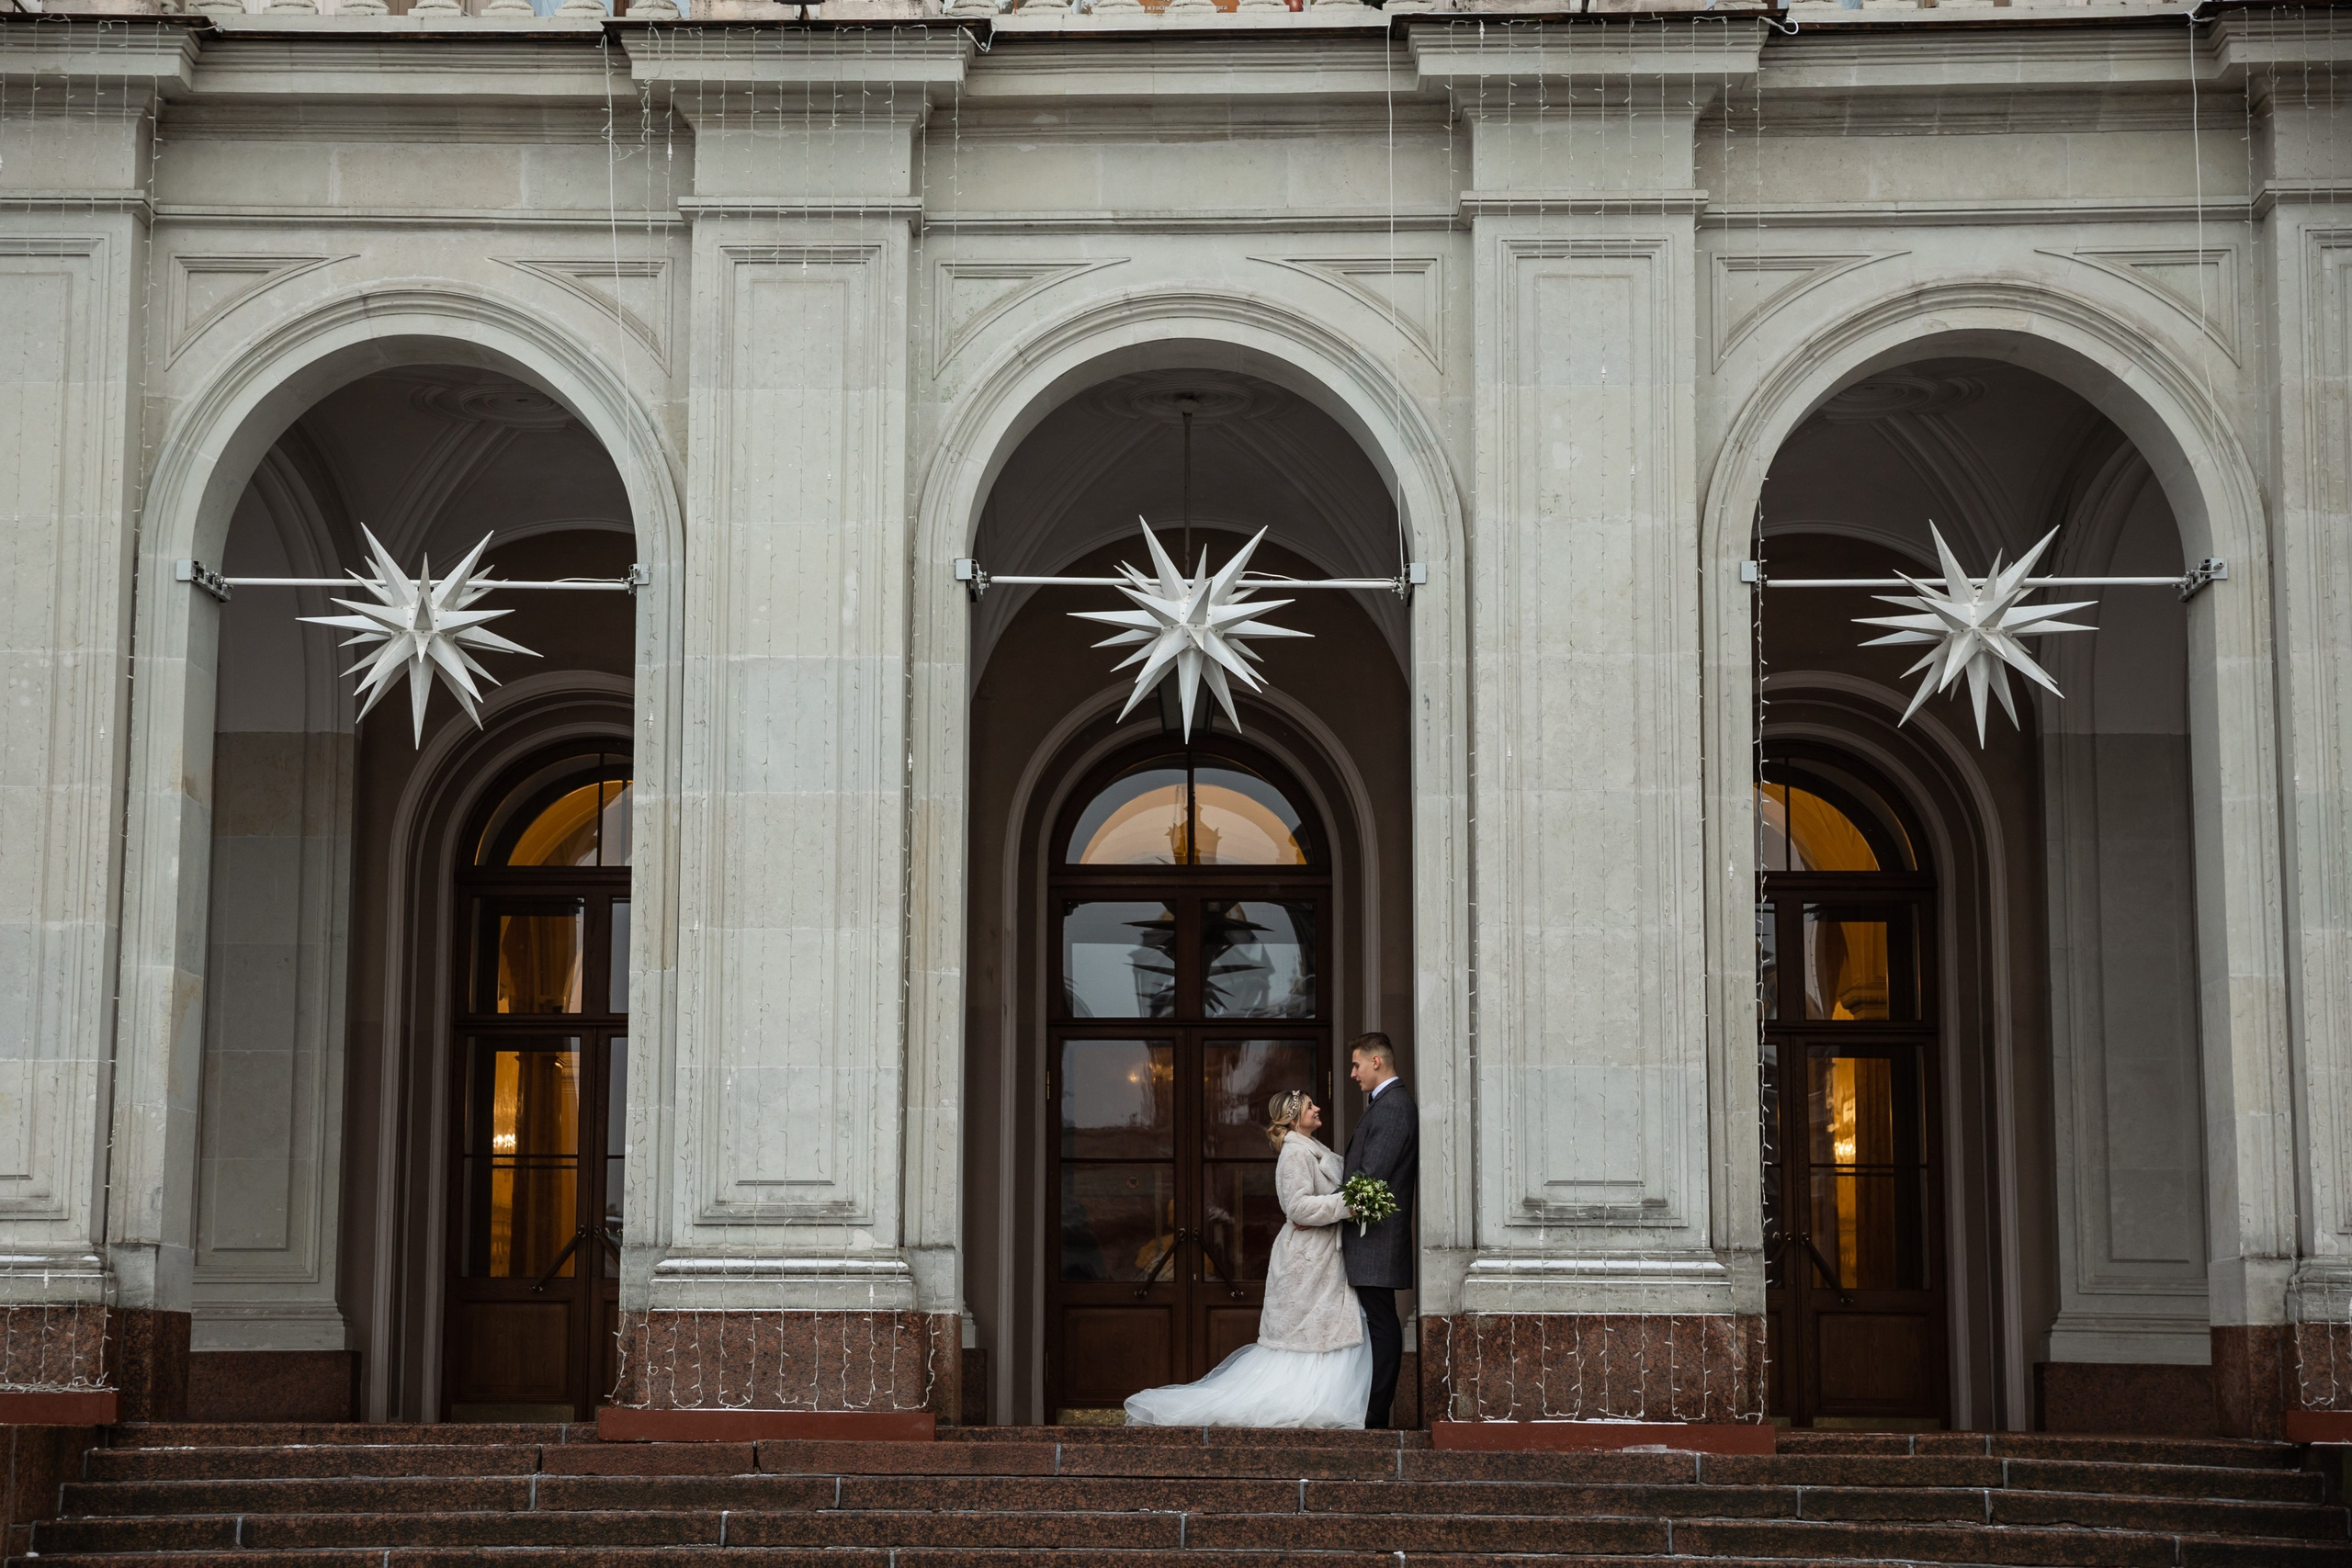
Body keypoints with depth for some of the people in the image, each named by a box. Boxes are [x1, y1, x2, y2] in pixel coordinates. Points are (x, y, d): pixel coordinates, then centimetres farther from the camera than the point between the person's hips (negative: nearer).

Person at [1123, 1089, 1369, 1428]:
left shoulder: (1311, 1150, 18)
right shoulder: (1296, 1153, -14)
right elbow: (1299, 1207, -22)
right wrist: (1347, 1204, -24)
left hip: (1322, 1257, 10)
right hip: (1308, 1260, -10)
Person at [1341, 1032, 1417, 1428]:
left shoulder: (1391, 1107, -15)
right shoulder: (1391, 1103, 18)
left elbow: (1370, 1176, -21)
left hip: (1376, 1237, -10)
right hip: (1372, 1235, 10)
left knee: (1380, 1324, -7)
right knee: (1379, 1323, 11)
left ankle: (1374, 1413, -5)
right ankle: (1376, 1408, 15)